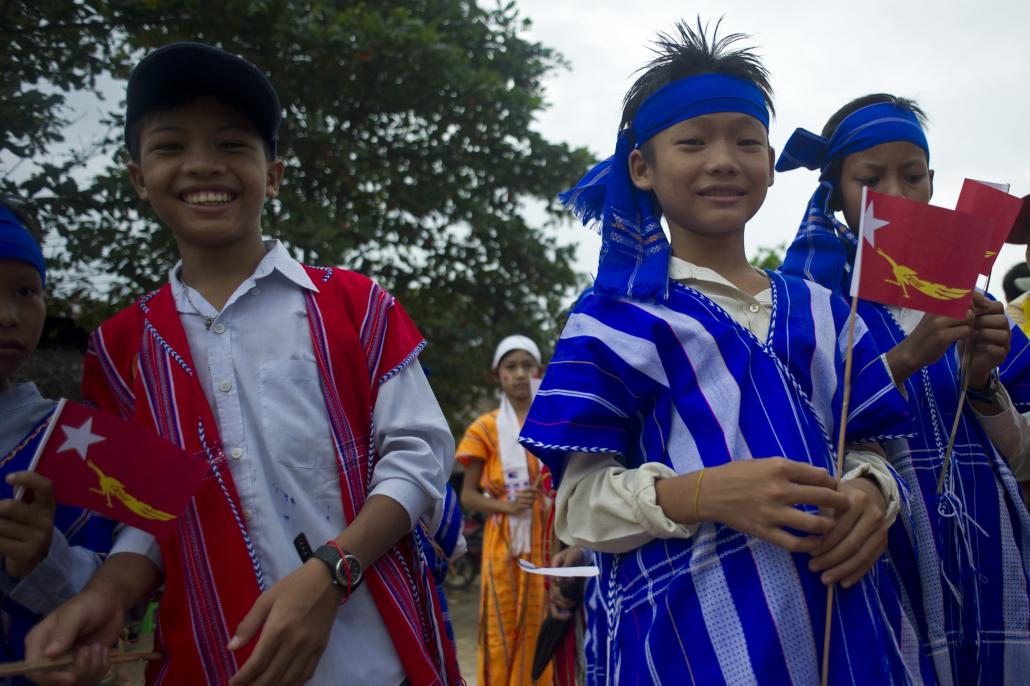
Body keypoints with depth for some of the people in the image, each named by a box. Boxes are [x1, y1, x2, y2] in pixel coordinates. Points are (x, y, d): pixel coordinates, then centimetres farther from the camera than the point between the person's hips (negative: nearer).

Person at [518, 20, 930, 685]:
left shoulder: (821, 311, 10)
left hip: (841, 624, 5)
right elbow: (578, 505, -9)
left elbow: (866, 449, 11)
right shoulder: (614, 318, -4)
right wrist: (704, 493, -26)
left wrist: (871, 495, -12)